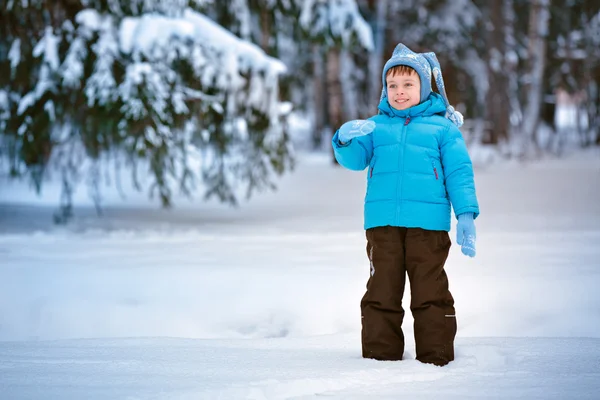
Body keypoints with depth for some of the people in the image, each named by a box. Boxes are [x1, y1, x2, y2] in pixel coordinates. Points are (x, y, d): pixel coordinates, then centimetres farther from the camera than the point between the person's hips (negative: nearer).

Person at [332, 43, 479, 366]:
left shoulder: (442, 127, 10)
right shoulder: (376, 126, 16)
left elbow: (459, 173, 7)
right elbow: (355, 159, 6)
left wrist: (466, 215, -4)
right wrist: (345, 140, -17)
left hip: (428, 222, -2)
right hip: (382, 222, 2)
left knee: (430, 292, -1)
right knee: (382, 291, 5)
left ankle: (437, 357, 6)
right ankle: (379, 355, 12)